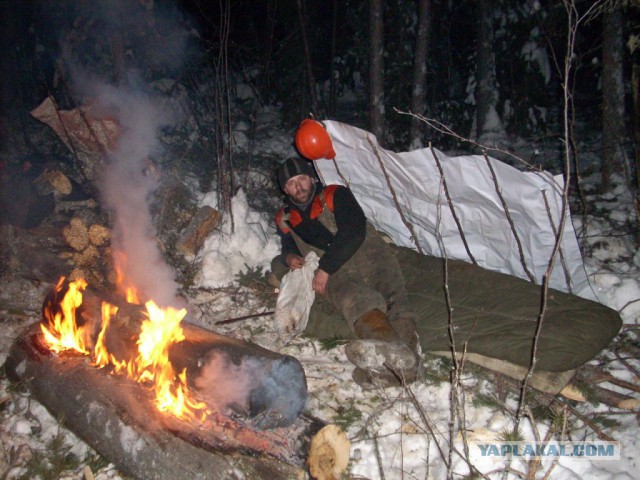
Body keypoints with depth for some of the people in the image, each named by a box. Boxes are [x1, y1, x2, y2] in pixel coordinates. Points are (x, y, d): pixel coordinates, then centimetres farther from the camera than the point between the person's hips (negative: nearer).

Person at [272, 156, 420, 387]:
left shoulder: (335, 195, 12)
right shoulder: (284, 219, 26)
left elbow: (353, 232, -3)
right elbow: (290, 249, 38)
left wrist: (325, 267, -9)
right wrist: (289, 258, 11)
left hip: (369, 259, 0)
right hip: (337, 277, 0)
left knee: (391, 296, -35)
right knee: (355, 298, -37)